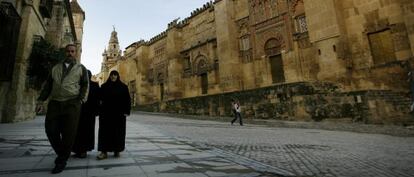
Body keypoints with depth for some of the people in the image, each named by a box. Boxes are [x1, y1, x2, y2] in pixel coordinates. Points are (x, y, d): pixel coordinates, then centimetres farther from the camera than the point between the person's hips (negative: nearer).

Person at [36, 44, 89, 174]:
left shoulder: (81, 68, 11)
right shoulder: (55, 68, 20)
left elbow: (85, 85, 4)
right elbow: (48, 85, 17)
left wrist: (80, 100, -8)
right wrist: (41, 101, 7)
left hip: (72, 103, -3)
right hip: (54, 103, 3)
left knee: (69, 133, -5)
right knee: (51, 130, 0)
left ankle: (62, 160, 9)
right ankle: (61, 153, 24)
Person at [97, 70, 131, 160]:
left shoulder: (123, 87, 3)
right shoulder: (104, 86, 7)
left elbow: (127, 100, 0)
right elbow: (100, 98, 5)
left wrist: (126, 111, -7)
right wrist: (99, 110, -5)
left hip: (119, 113, -1)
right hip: (106, 113, 1)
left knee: (118, 132, 4)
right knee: (105, 131, -1)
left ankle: (117, 150, 15)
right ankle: (104, 151, 2)